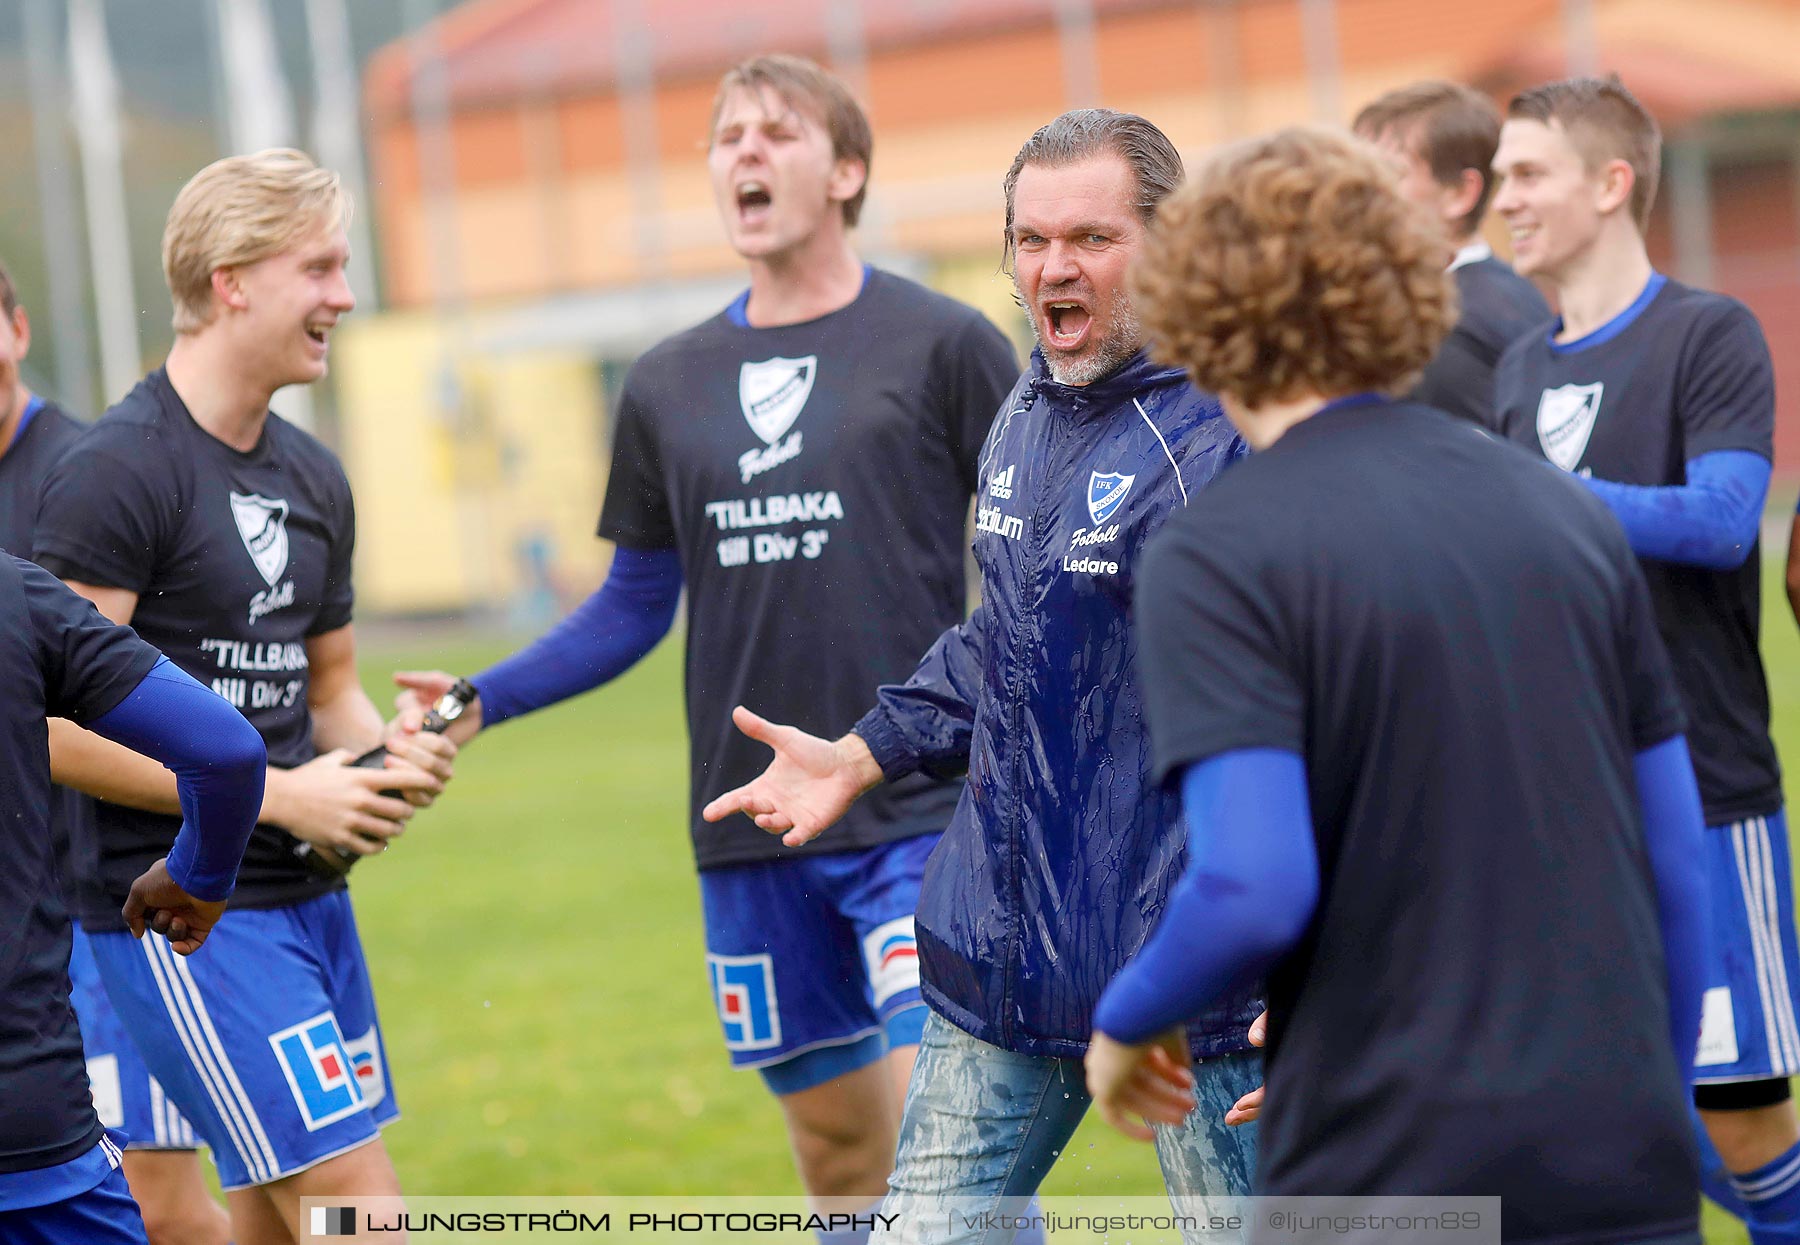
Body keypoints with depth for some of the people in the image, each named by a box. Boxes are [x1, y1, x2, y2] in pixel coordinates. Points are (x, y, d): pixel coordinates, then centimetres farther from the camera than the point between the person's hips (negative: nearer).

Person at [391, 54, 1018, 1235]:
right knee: (835, 1142, 11)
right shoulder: (669, 384, 11)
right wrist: (481, 700, 5)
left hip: (921, 810, -5)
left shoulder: (942, 344, -2)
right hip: (751, 829, 5)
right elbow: (634, 608, 17)